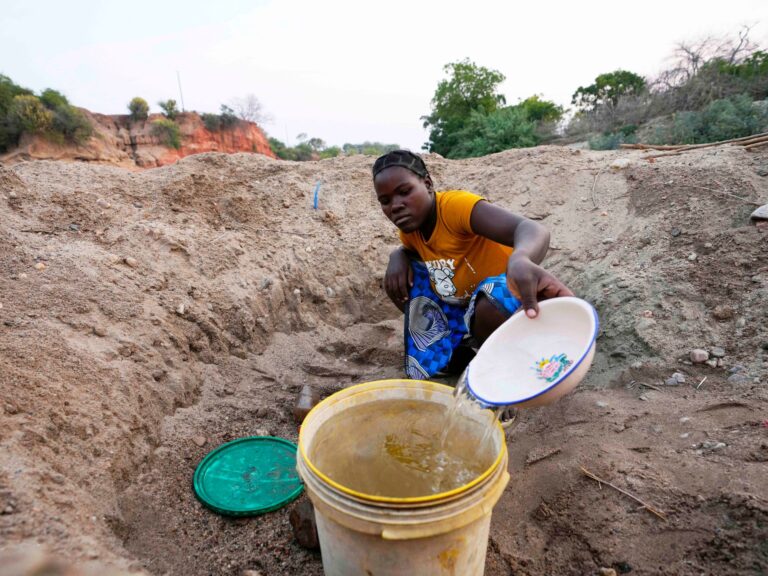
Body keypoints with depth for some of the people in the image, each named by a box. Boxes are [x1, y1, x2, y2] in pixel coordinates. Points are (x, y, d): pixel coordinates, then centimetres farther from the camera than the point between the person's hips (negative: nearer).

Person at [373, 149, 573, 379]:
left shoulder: (456, 205, -26)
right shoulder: (410, 227, -2)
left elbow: (532, 229, -41)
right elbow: (407, 249, 23)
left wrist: (520, 260, -67)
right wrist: (398, 257, -5)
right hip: (460, 309, 7)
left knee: (494, 301, -40)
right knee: (398, 278, -4)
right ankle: (461, 352, 5)